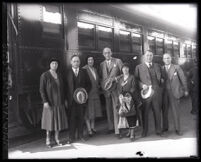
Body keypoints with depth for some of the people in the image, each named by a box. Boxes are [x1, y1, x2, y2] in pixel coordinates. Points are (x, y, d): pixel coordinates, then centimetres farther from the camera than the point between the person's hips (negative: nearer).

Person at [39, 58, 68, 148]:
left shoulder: (59, 75, 7)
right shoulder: (44, 75, -12)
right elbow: (42, 89, -14)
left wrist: (64, 99, 9)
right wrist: (45, 101, -21)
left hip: (59, 102, 6)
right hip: (50, 102, -5)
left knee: (59, 119, 7)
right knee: (50, 120, 1)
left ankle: (57, 138, 21)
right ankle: (48, 139, 16)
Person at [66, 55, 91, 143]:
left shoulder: (83, 71, 8)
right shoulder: (67, 72, 1)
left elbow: (89, 84, 10)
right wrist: (66, 99, -7)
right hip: (71, 99, -2)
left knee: (81, 117, 9)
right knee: (72, 118, 2)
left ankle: (80, 134, 23)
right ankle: (72, 136, 13)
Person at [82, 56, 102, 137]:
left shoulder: (95, 69, 14)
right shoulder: (84, 69, -11)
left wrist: (98, 86, 9)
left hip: (95, 93, 7)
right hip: (88, 93, -7)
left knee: (94, 111, 14)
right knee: (88, 112, -2)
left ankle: (93, 127, 26)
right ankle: (89, 129, 6)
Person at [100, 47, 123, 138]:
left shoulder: (118, 61, 3)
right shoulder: (102, 64, 14)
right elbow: (101, 77, 17)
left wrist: (114, 79, -10)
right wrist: (103, 86, 1)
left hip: (115, 88, -4)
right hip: (106, 89, 4)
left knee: (116, 109, -8)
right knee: (108, 109, 9)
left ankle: (117, 130, -5)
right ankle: (110, 127, 22)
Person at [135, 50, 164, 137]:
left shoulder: (157, 66, 17)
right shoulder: (139, 67, 7)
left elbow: (160, 77, 24)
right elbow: (136, 79, 0)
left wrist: (161, 80, 4)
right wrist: (142, 85, -14)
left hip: (156, 91, 2)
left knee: (157, 112, 7)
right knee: (145, 113, 3)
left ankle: (158, 130, 20)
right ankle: (144, 131, 15)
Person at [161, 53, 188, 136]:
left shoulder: (177, 67, 0)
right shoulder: (161, 69, 6)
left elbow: (183, 79, 3)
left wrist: (185, 90, 4)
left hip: (174, 92, -2)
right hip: (164, 93, 2)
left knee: (176, 111, 0)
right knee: (164, 111, 8)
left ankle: (178, 129, 10)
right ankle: (165, 128, 20)